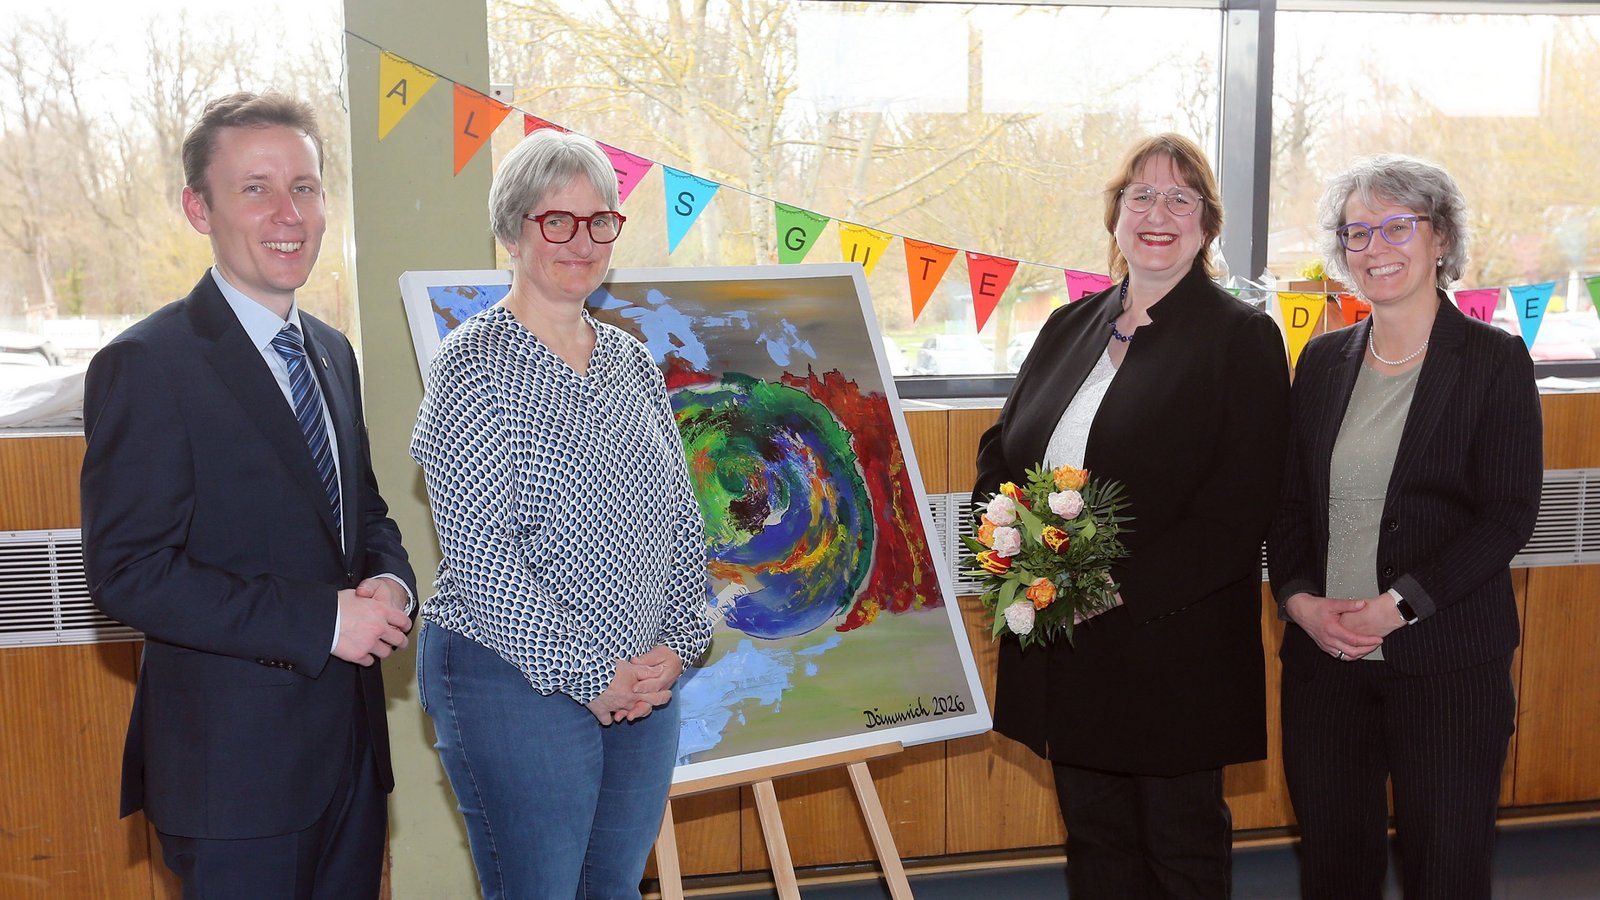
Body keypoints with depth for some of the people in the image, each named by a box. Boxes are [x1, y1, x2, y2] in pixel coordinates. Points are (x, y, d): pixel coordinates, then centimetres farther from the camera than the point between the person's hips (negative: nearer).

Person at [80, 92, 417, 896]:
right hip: (236, 761, -7)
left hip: (352, 739, 7)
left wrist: (389, 580, -4)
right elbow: (128, 572, -19)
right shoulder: (147, 365, -13)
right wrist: (320, 620, -21)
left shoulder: (332, 352, 10)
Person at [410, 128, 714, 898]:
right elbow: (480, 555, -16)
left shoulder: (632, 362, 10)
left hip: (643, 682, 6)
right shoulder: (473, 365, -9)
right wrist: (587, 675, -14)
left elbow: (682, 520, 12)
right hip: (514, 682, -6)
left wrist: (675, 643, -1)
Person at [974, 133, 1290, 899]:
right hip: (1063, 650, 5)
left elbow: (1237, 512, -14)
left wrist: (1117, 583, -22)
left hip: (1175, 649, -5)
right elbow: (1000, 449, 15)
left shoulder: (1243, 339, -7)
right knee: (1093, 836, 16)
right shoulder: (1071, 326, 11)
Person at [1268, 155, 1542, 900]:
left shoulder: (1493, 360, -2)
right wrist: (1299, 598, -6)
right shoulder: (1322, 361, 10)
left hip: (1446, 663, -3)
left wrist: (1399, 604, -16)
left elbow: (1508, 515, -8)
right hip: (1322, 655, 4)